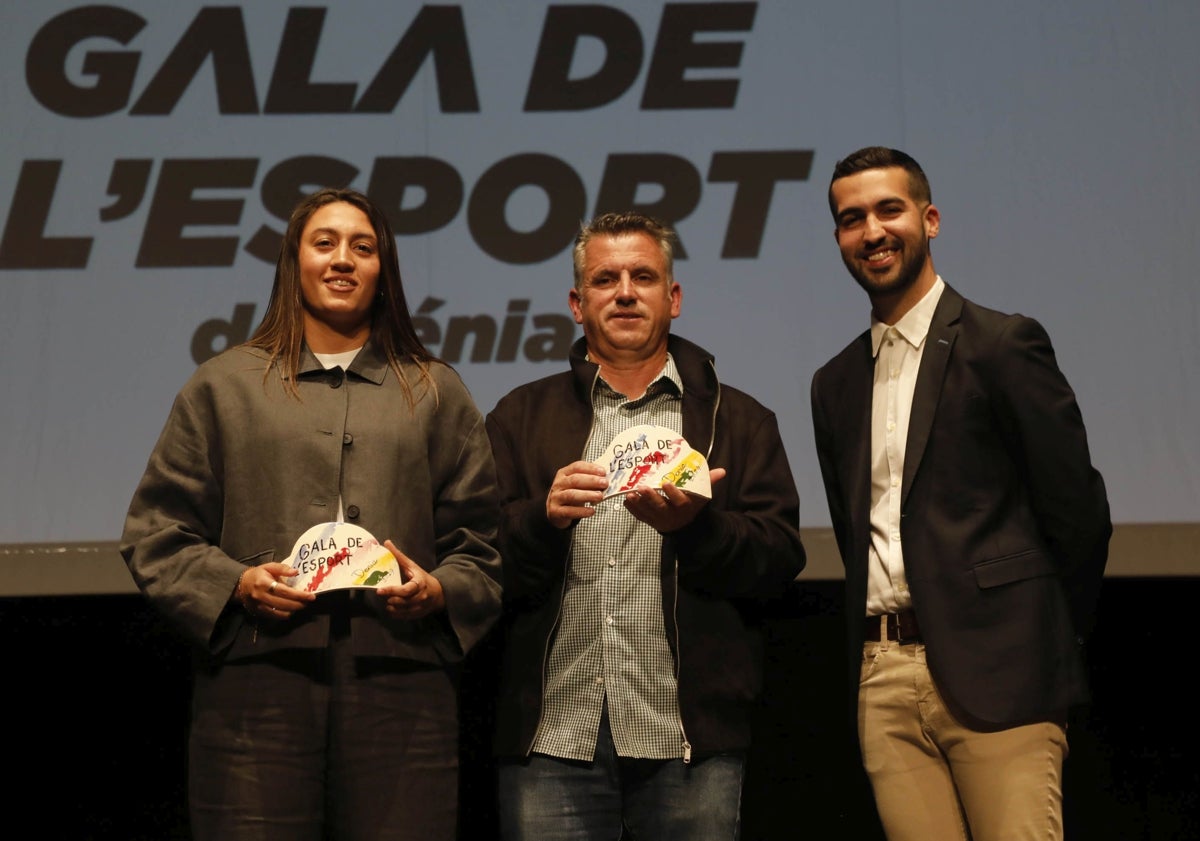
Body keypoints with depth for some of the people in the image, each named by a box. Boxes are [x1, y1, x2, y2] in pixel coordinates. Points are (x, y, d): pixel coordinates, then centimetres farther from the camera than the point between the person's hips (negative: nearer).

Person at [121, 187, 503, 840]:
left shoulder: (436, 393, 18)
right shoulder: (223, 386, 15)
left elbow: (483, 542, 13)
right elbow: (156, 533, 10)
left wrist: (438, 591, -7)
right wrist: (235, 583, -7)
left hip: (400, 693, 1)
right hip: (258, 685, -1)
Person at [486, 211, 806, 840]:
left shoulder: (738, 420, 13)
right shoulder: (522, 416, 14)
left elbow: (780, 557, 1)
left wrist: (695, 525, -17)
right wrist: (544, 517, -15)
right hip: (552, 736, 0)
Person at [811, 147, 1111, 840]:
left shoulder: (1004, 343, -1)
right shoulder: (836, 384, 18)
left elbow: (1077, 507, -1)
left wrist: (1052, 641, 4)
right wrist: (879, 647, 13)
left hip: (994, 675, -5)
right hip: (885, 681, 5)